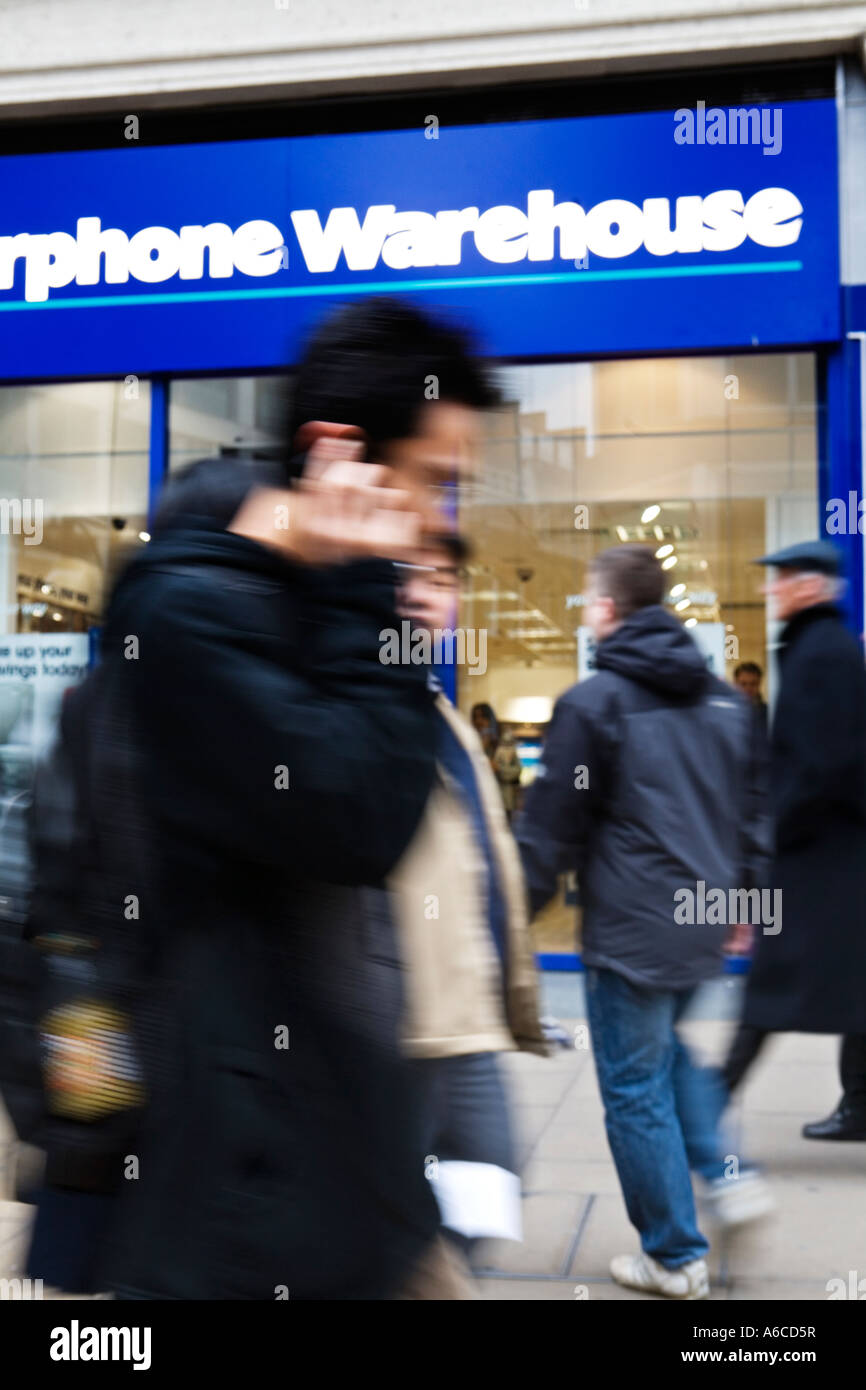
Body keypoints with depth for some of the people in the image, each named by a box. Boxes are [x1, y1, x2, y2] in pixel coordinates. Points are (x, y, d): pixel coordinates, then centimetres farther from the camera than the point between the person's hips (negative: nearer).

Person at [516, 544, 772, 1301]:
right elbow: (753, 808, 14)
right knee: (666, 1045, 29)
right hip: (705, 920, 7)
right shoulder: (724, 699, 8)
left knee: (635, 1085, 6)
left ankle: (676, 1258, 17)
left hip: (632, 927, -7)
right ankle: (728, 1175, 17)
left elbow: (550, 827, -8)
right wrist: (745, 893, 23)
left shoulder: (591, 702, -11)